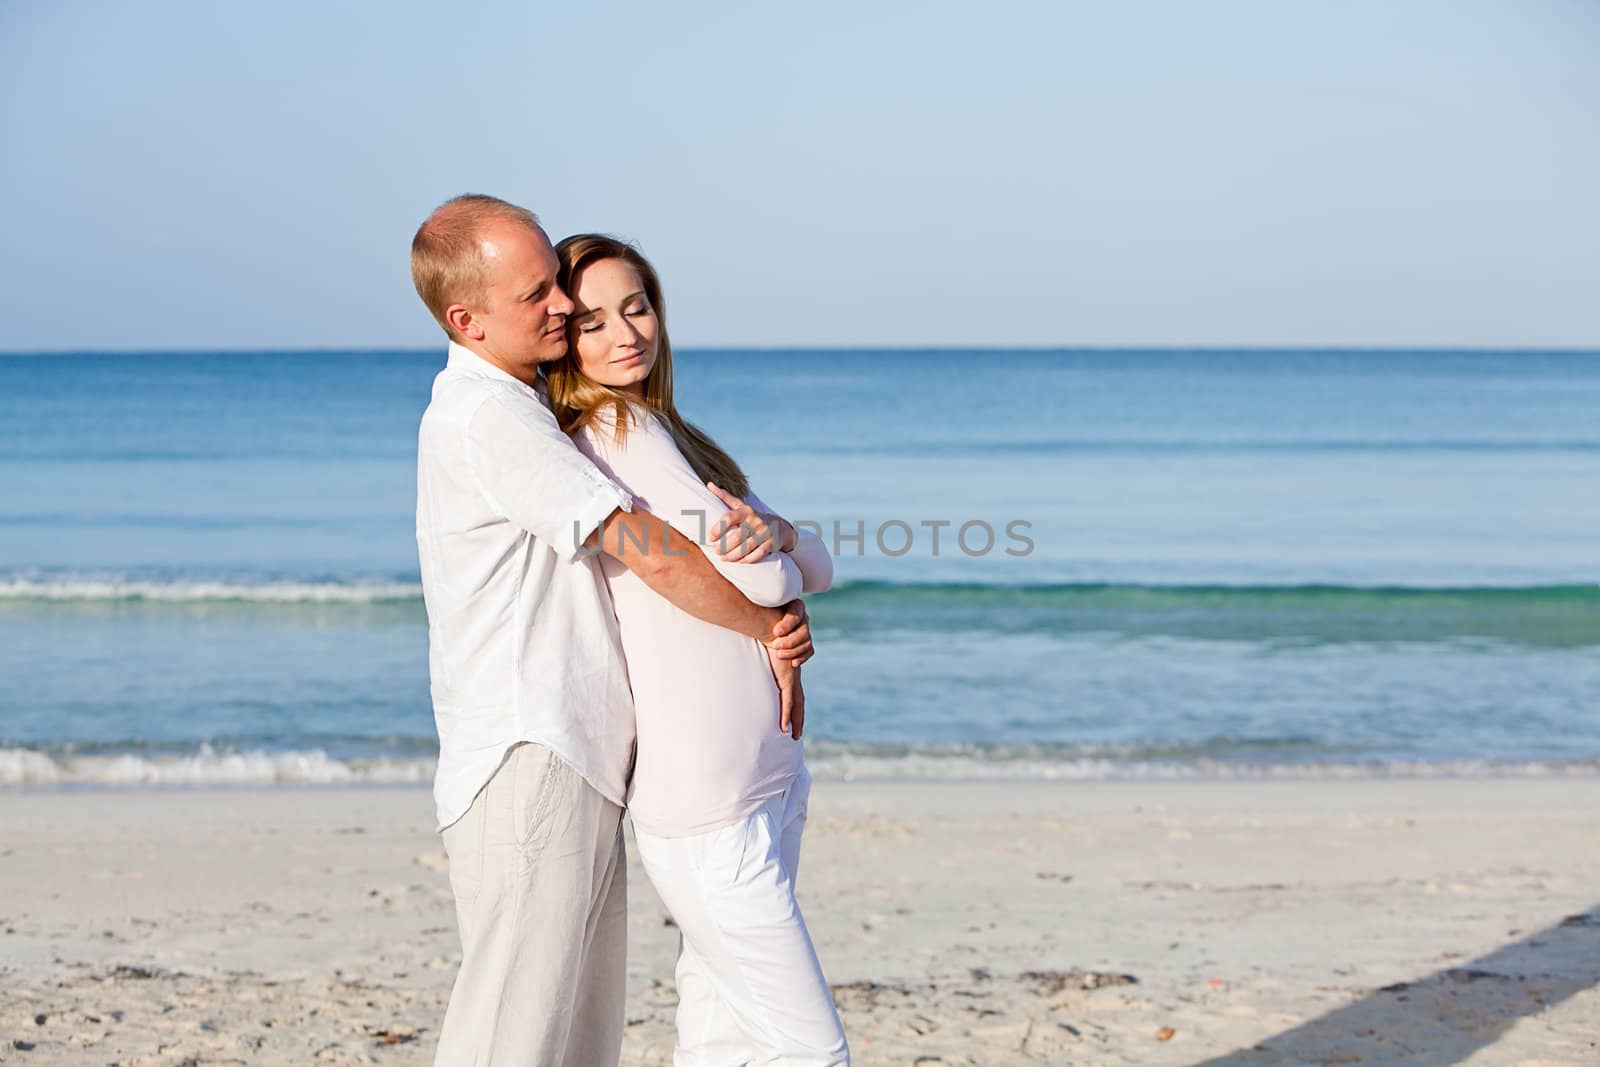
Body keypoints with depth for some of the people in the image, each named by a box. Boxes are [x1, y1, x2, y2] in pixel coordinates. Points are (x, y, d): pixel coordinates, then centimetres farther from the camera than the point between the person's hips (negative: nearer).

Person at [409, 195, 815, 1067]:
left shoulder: (518, 406, 17)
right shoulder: (484, 417, -15)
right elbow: (653, 556, -18)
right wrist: (770, 626, -4)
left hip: (581, 767, 10)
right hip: (526, 769, -10)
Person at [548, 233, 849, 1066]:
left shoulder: (668, 435, 16)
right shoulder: (616, 433, -11)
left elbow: (818, 569, 8)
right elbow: (763, 583, -17)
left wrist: (777, 533, -14)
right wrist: (764, 557, 6)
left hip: (765, 780, 8)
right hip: (707, 807, -8)